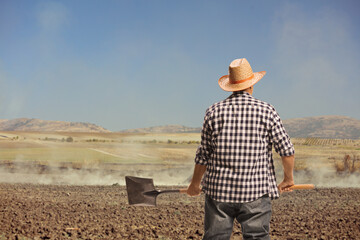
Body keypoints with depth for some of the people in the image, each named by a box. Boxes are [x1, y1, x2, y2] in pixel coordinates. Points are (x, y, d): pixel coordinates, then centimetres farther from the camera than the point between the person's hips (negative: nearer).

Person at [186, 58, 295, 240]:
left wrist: (195, 184, 21)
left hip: (219, 190, 2)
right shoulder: (267, 111, -2)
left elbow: (204, 155, 6)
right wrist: (288, 179, 17)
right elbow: (287, 151, -1)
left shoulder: (214, 112, 2)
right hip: (256, 191, -1)